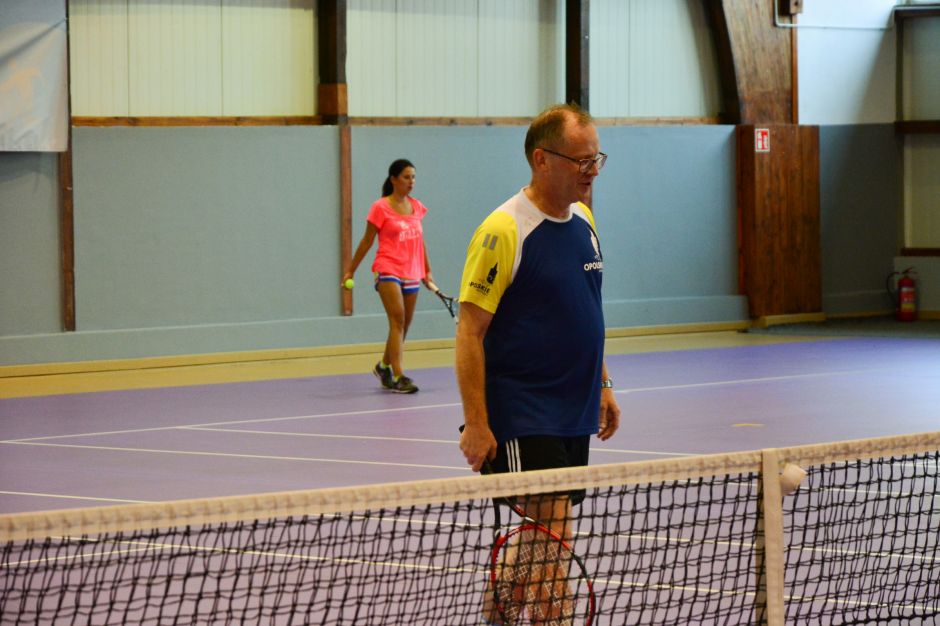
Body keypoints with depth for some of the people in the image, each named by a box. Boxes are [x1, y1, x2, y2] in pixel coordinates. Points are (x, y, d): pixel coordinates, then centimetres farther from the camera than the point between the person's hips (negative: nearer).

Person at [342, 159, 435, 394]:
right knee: (397, 319, -19)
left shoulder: (416, 207, 10)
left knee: (404, 325, 10)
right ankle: (398, 377, -23)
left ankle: (384, 366, 32)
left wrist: (427, 271, 21)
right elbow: (366, 241, 1)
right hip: (388, 271, -6)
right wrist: (350, 271, 4)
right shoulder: (381, 207, -4)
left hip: (412, 274, 6)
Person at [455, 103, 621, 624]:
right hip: (522, 418, -8)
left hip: (574, 413, 8)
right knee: (550, 534, -12)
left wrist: (602, 385, 19)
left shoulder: (582, 220, 10)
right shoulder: (503, 231, -15)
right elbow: (469, 333, -15)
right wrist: (476, 423, -19)